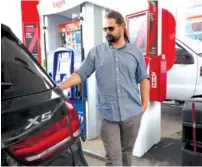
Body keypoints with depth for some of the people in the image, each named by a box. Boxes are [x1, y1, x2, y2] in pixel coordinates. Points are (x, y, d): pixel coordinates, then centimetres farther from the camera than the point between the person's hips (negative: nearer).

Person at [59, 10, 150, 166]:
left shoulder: (135, 52, 6)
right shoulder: (96, 51, 3)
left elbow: (143, 79, 8)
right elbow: (80, 74, 0)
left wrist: (145, 104, 3)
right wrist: (58, 88, -9)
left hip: (132, 114, 2)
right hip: (108, 115, -1)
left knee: (127, 152, 19)